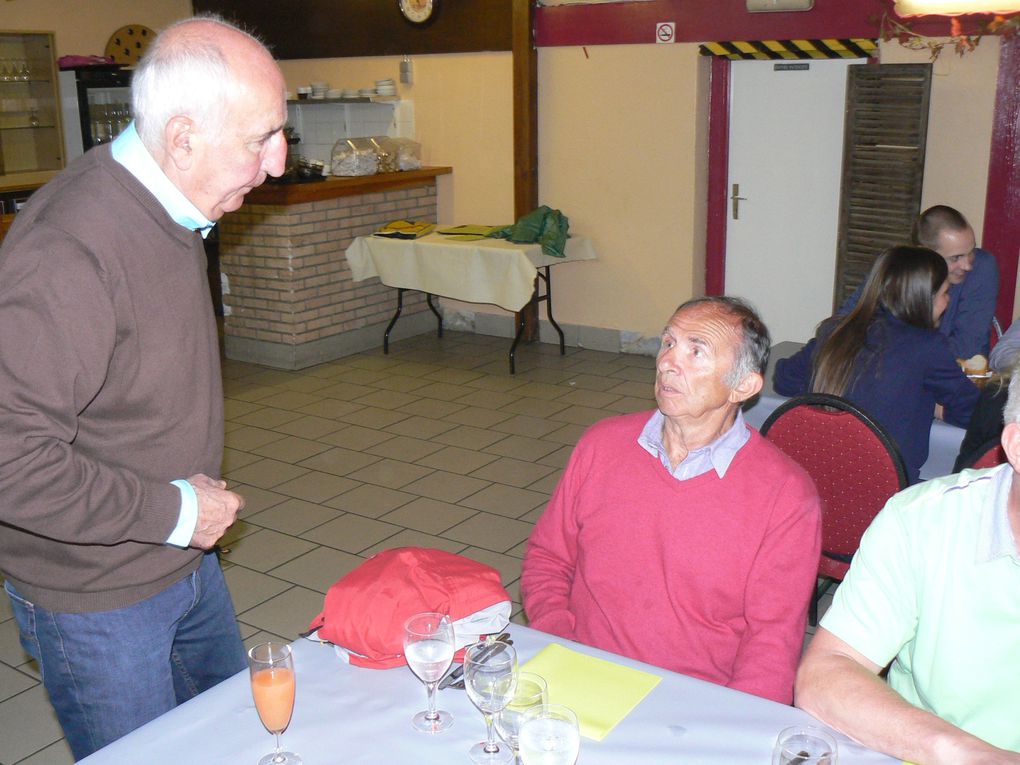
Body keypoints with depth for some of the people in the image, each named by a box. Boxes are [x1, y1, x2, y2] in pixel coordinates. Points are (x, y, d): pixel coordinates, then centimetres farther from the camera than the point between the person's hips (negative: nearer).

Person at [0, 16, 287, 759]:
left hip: (187, 558, 8)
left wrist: (200, 497, 9)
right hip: (96, 599, -8)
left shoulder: (164, 210, 1)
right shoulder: (70, 253, -31)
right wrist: (173, 511, -24)